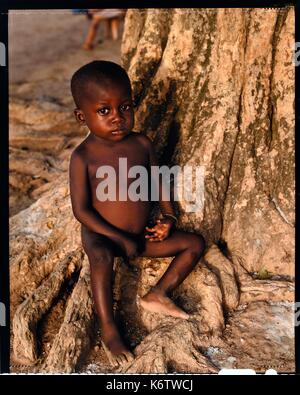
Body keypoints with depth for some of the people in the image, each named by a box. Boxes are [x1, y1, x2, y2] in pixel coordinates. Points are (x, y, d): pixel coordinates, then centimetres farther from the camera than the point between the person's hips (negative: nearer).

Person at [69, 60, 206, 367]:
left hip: (142, 235, 6)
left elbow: (157, 180, 10)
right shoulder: (83, 157, -17)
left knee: (196, 243, -1)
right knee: (102, 256, -39)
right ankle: (108, 330, -26)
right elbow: (81, 210, -17)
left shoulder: (142, 144, -4)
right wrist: (119, 238, -20)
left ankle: (158, 294, -3)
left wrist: (168, 216, -5)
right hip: (101, 235, -5)